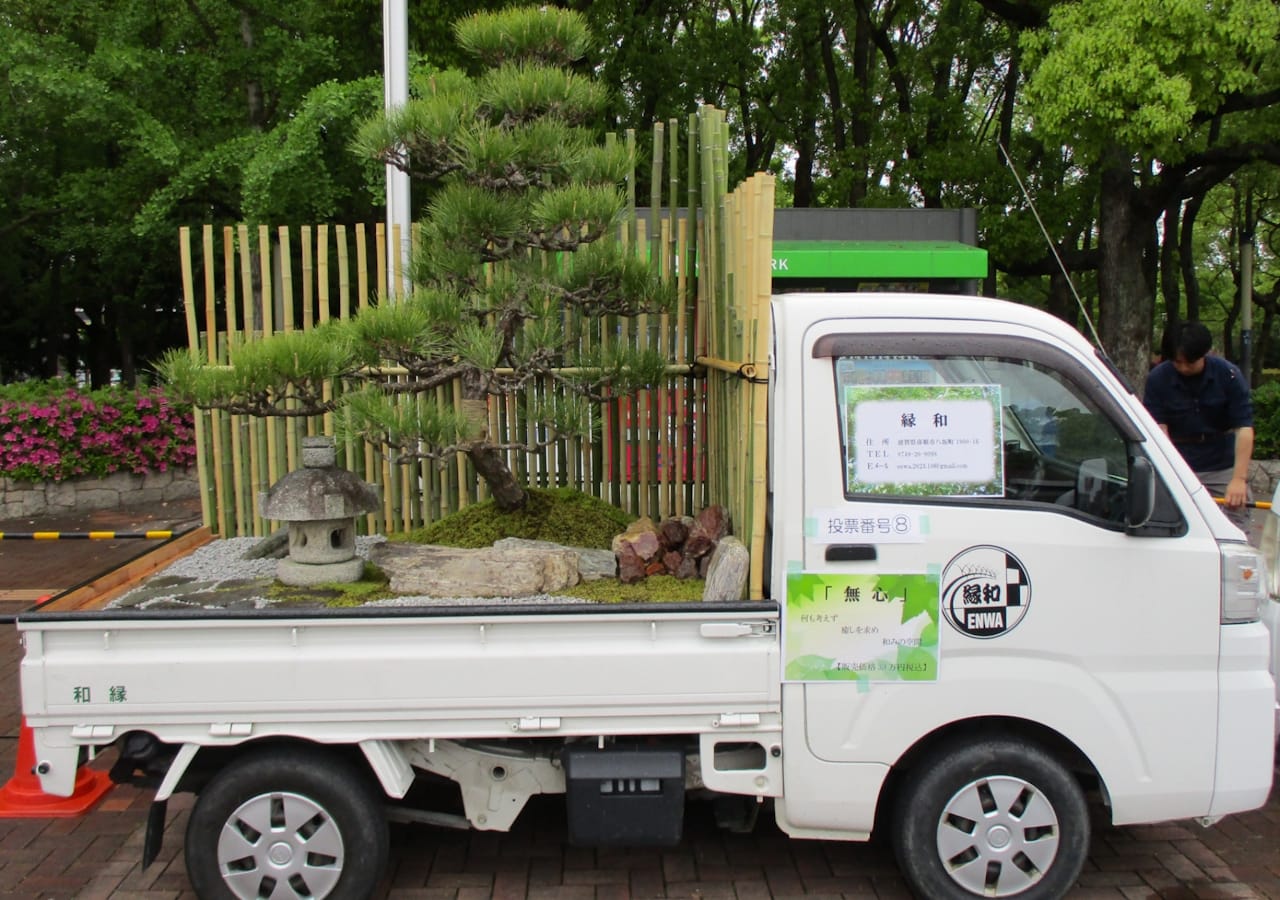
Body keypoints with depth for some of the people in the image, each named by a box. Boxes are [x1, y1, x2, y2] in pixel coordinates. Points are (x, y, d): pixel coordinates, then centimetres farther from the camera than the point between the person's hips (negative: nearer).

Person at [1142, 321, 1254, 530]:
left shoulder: (1228, 374, -10)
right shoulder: (1158, 379, -10)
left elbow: (1244, 428, -15)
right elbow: (1159, 429, -17)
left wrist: (1239, 479, -25)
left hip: (1224, 466, 1)